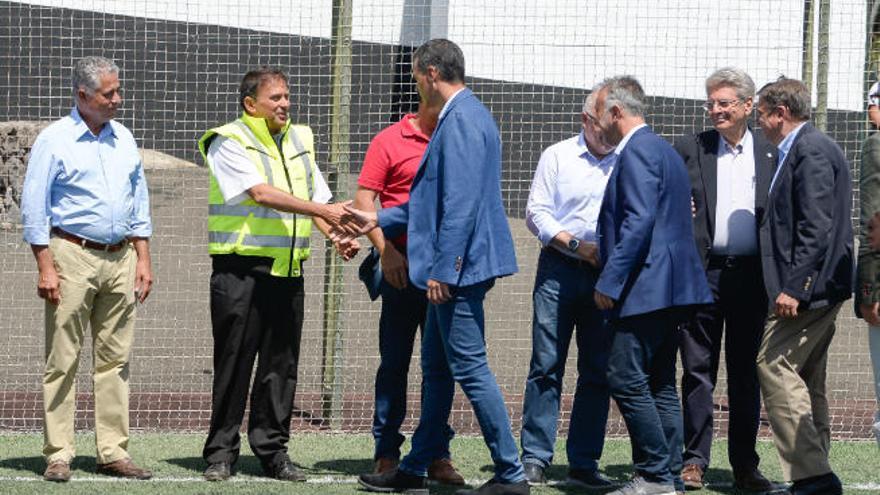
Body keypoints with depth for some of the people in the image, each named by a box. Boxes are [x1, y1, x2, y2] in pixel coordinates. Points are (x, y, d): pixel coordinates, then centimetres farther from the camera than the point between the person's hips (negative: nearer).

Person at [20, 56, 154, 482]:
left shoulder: (123, 139, 13)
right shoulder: (55, 140, -3)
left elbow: (140, 201, 19)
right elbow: (34, 207, -5)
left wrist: (143, 259, 12)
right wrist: (45, 267, -11)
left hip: (120, 259, 5)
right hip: (72, 257, -5)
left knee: (115, 358, 5)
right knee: (62, 360, -4)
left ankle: (113, 452, 9)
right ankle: (58, 455, -2)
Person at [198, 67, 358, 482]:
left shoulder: (299, 140, 16)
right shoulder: (229, 144, -6)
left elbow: (314, 196, 21)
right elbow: (262, 193, -18)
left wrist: (336, 237, 2)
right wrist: (323, 210, -24)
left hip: (288, 269, 6)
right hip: (240, 269, -6)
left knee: (281, 363, 5)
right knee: (233, 362, -2)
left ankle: (272, 451, 12)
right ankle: (221, 452, 5)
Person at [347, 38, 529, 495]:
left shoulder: (461, 120, -16)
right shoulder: (462, 116, 17)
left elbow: (461, 202, -23)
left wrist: (443, 269, -23)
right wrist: (378, 221, 26)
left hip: (458, 268, -11)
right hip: (450, 268, 11)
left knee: (469, 368, -7)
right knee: (436, 367, 15)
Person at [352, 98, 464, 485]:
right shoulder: (389, 141, -1)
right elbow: (363, 200, -4)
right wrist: (385, 249, -14)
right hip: (403, 266, -4)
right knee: (395, 361, 1)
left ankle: (437, 454, 11)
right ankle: (387, 454, 6)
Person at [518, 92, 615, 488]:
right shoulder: (557, 157, 5)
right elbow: (536, 212, -1)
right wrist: (576, 245, -11)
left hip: (608, 275, 2)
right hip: (560, 269, -2)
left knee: (598, 372, 2)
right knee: (547, 365, -4)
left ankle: (583, 462, 7)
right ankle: (535, 458, -1)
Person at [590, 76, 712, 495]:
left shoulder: (637, 151, -11)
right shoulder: (664, 150, 21)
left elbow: (639, 221, -21)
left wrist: (609, 281, -21)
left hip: (647, 286, -11)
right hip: (671, 287, 11)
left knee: (626, 379, -10)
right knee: (659, 385, 11)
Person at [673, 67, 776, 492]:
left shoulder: (770, 155, 8)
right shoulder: (689, 150, 5)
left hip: (751, 276, 1)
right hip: (703, 273, -1)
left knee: (746, 373, 6)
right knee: (698, 370, 1)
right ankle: (695, 461, 6)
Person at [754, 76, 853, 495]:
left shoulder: (812, 150, -14)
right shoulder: (810, 147, 18)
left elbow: (817, 226, -22)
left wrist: (793, 287, -24)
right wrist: (792, 284, 17)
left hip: (809, 287, -11)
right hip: (816, 288, 11)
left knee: (775, 367, -13)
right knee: (806, 381, 13)